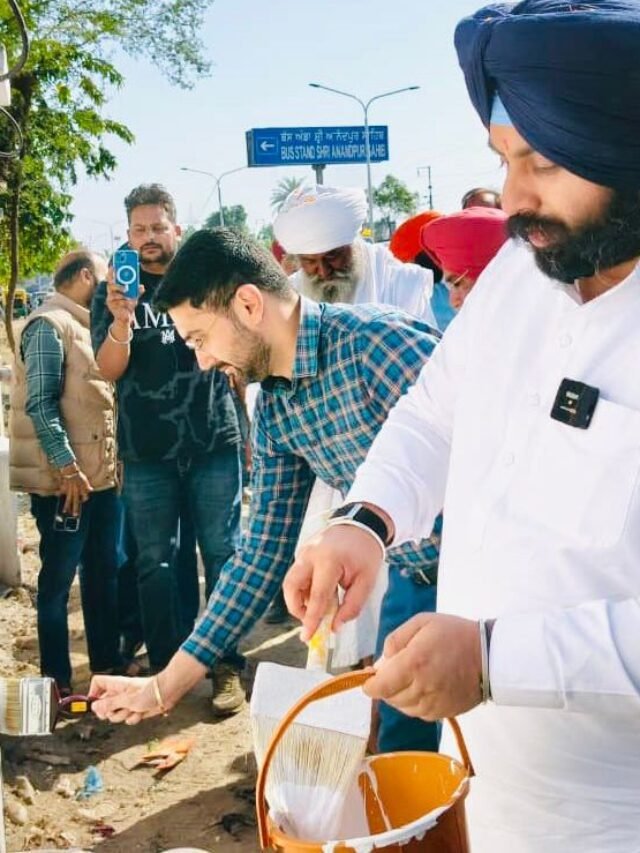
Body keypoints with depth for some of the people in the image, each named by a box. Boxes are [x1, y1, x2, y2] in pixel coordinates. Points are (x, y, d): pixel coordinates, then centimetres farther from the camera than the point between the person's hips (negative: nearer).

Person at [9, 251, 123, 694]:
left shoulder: (87, 329, 18)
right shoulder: (49, 326, -10)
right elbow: (41, 404, -18)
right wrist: (67, 467, -22)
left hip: (103, 475, 9)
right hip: (65, 480, -9)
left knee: (106, 573, 14)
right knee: (58, 580, 0)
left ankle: (107, 665, 26)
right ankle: (57, 682, 10)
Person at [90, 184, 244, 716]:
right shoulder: (112, 292, 5)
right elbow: (109, 370, -6)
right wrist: (121, 321, -26)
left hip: (213, 442, 0)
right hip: (147, 451, 1)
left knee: (222, 554, 1)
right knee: (155, 561, 7)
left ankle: (227, 666, 10)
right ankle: (165, 666, 18)